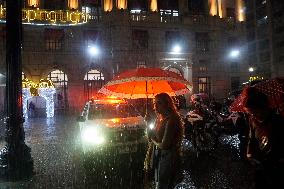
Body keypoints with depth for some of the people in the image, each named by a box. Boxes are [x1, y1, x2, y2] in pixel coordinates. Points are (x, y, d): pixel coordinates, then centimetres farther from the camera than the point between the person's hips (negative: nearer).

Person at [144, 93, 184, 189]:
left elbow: (164, 145, -22)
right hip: (158, 157, 8)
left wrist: (153, 140, -5)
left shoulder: (171, 120, -21)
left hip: (169, 158, -8)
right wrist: (147, 159, 10)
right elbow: (153, 141, 10)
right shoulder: (159, 119, 5)